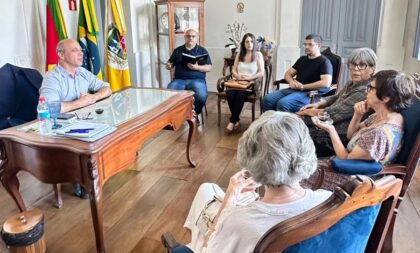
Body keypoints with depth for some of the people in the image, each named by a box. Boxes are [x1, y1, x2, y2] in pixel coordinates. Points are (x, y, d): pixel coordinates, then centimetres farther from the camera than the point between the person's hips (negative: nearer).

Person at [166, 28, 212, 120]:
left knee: (201, 96, -33)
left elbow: (209, 67, 5)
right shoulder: (177, 50, 18)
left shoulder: (202, 50, 12)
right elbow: (170, 63, 22)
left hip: (197, 79, -1)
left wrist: (197, 67, -13)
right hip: (179, 79, 2)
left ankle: (195, 114, -4)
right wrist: (168, 65, -4)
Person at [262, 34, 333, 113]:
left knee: (282, 103, -33)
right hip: (293, 90, 8)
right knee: (267, 99, -15)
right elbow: (288, 73, 24)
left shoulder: (324, 62, -1)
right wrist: (291, 82, -1)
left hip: (309, 94, -7)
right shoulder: (302, 59, 23)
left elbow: (326, 83, -16)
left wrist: (303, 86, -15)